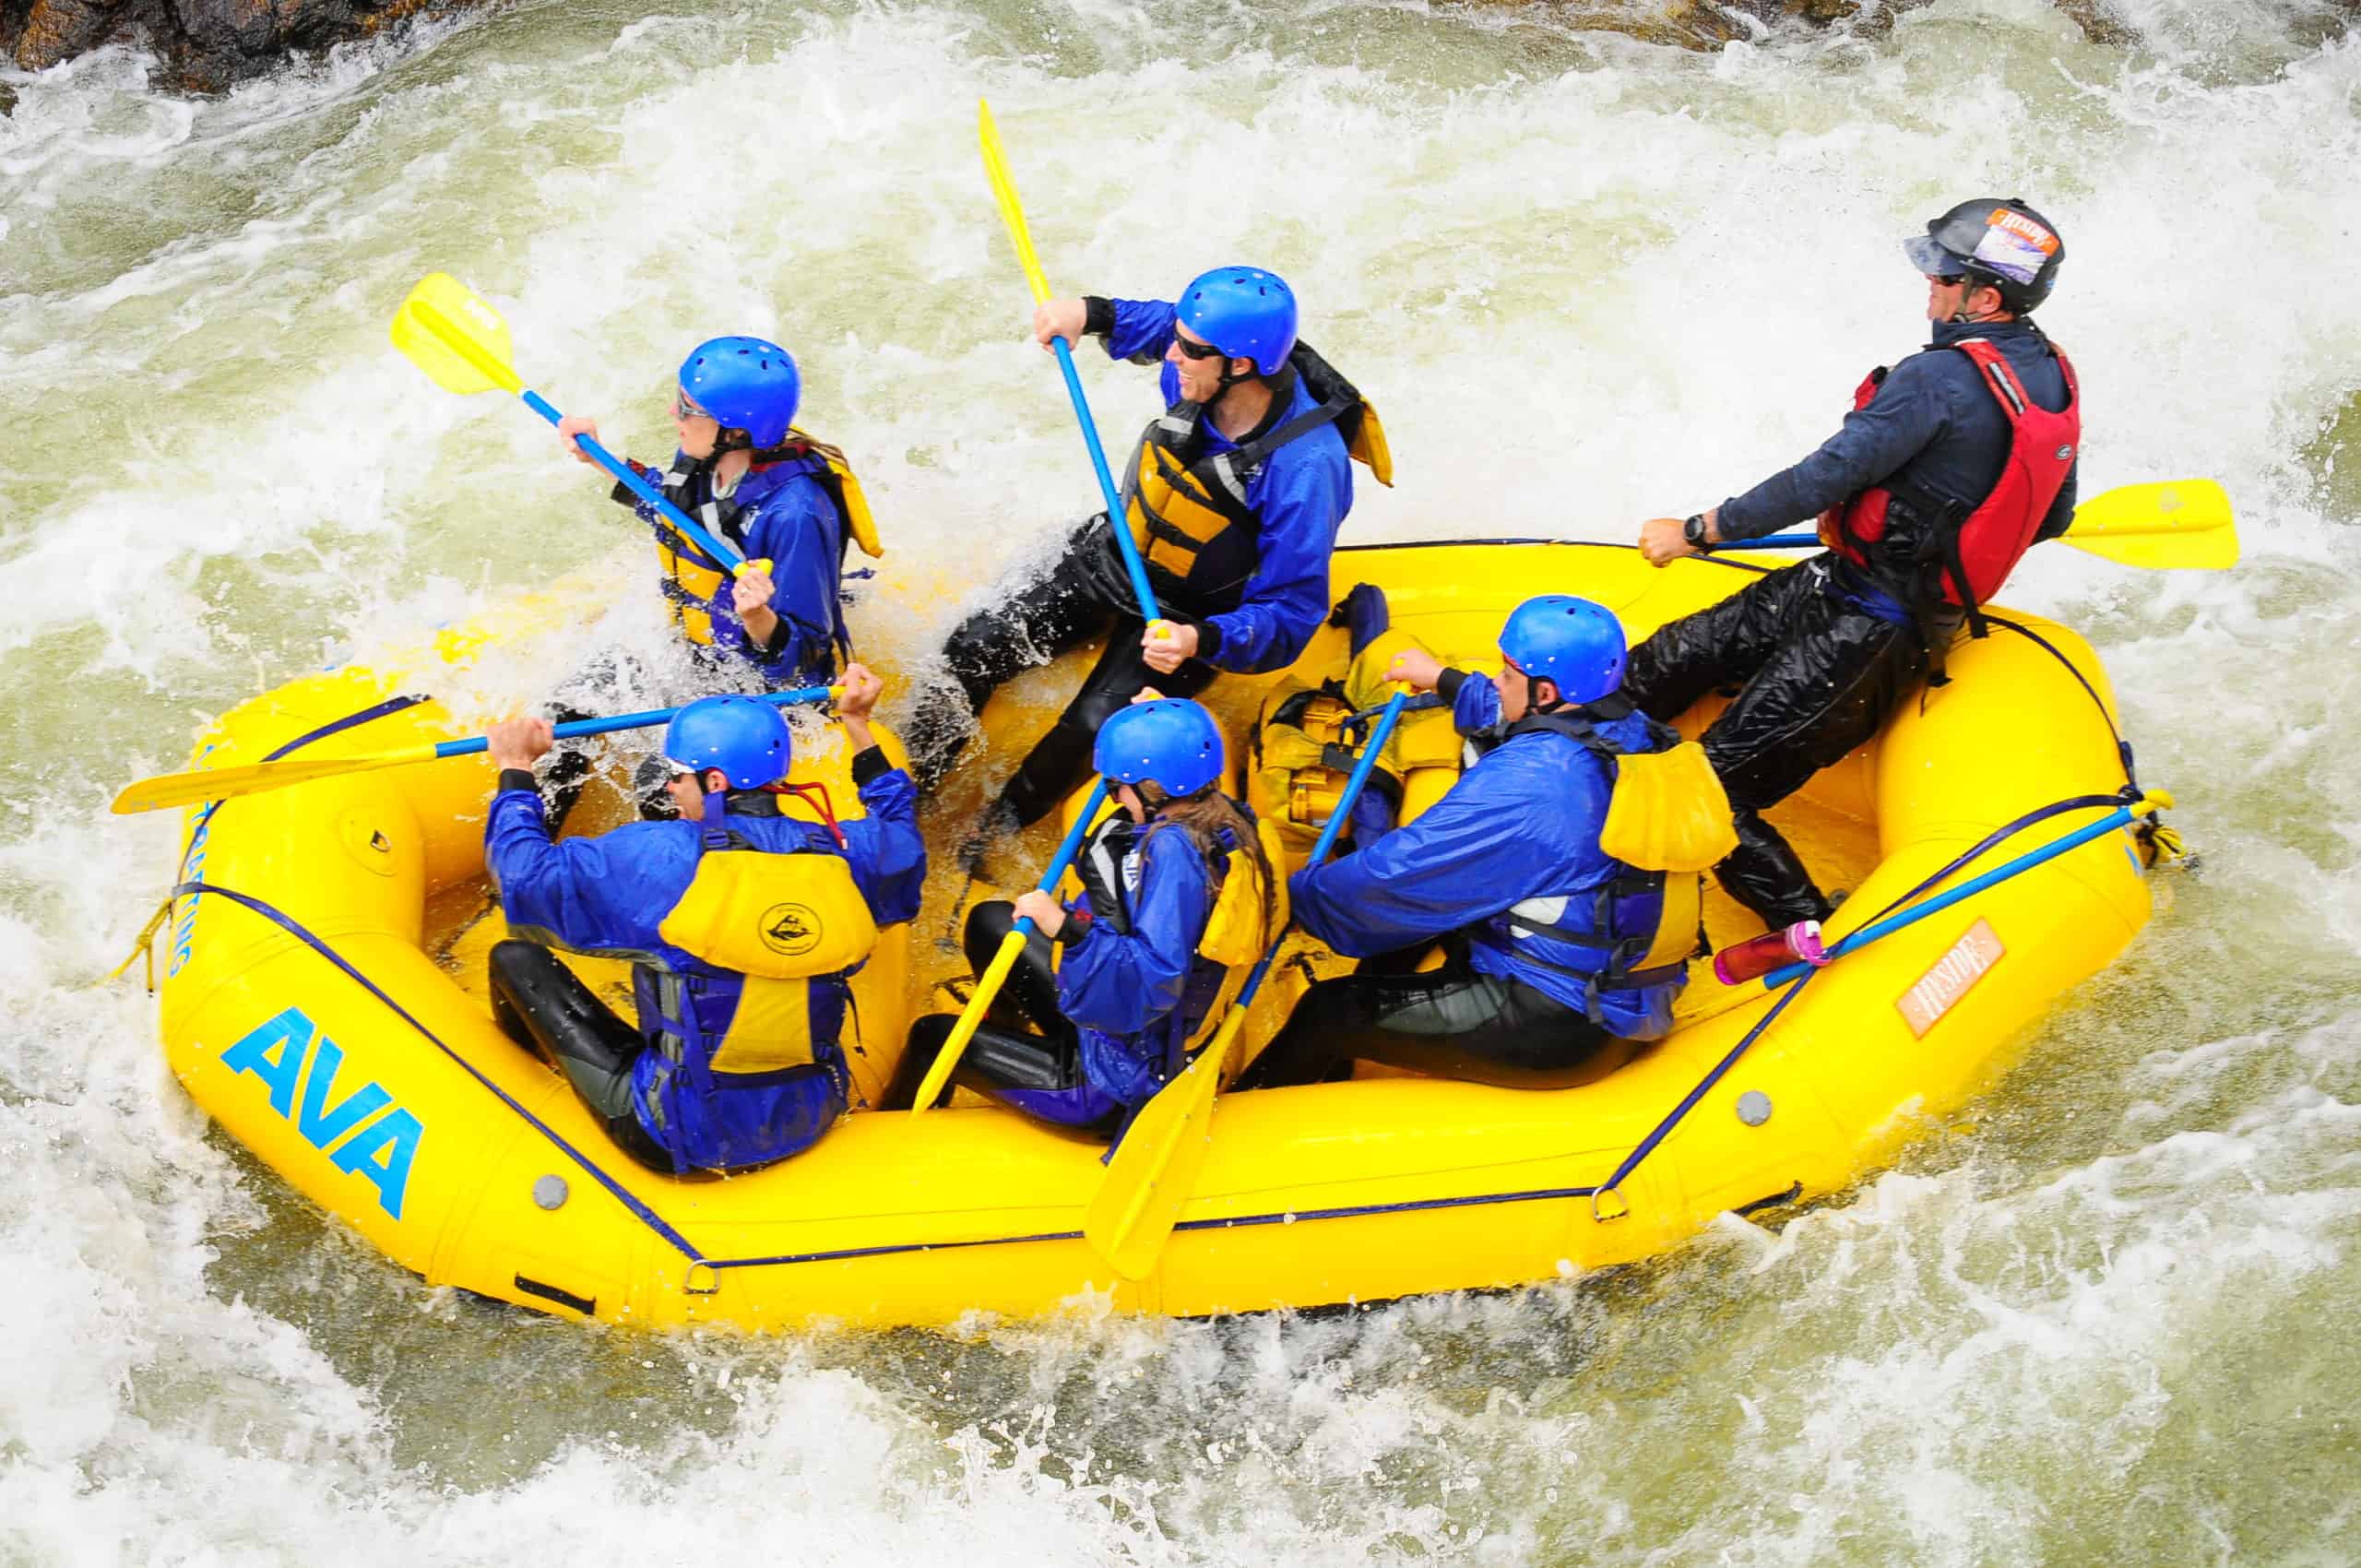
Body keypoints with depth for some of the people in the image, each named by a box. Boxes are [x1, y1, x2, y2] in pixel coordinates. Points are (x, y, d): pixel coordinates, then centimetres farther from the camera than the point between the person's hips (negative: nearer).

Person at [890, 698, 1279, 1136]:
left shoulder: (1172, 850, -29)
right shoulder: (1226, 819, -3)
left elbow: (1152, 981, -36)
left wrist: (1068, 929, -38)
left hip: (1115, 1087, -10)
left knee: (931, 1037, 7)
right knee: (989, 921, 18)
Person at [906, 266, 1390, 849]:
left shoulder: (1304, 468, -36)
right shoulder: (1200, 377, -19)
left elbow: (1289, 616, -30)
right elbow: (1155, 323, 10)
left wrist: (1201, 642, -46)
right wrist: (1091, 314, -7)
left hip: (1189, 619, -6)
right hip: (1112, 558, 6)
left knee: (1091, 729, -23)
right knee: (973, 651, 0)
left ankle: (997, 833, 4)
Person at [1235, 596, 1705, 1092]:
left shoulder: (1523, 781, -25)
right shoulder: (1635, 732, 1)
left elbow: (1395, 879, -19)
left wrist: (1295, 892, -4)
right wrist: (1445, 680, 37)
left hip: (1556, 1031, -10)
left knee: (1328, 1010, 0)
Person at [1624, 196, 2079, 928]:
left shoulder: (1941, 378, -24)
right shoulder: (2053, 375, 5)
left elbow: (1827, 477, -24)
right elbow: (2051, 517, 17)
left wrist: (1697, 532, -15)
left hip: (1867, 634, -10)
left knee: (1715, 794, -8)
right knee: (1664, 664, 10)